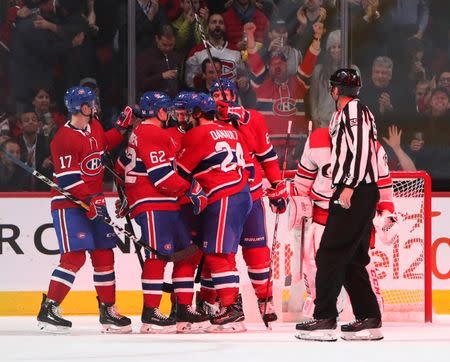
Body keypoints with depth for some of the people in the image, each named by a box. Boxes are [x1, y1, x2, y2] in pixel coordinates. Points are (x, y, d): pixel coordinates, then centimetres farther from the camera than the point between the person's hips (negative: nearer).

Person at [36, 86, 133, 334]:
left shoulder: (94, 127, 8)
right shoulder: (65, 138, -19)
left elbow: (104, 144, 31)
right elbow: (67, 178, -21)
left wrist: (121, 128, 18)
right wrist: (89, 199, -25)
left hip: (94, 200, 9)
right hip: (69, 204, -9)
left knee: (104, 255, 9)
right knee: (75, 256, -16)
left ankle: (108, 309, 17)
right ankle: (48, 310, -13)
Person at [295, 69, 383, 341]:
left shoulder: (353, 109, -8)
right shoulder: (352, 111, 22)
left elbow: (361, 149, -19)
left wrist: (349, 186, -23)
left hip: (356, 193, -10)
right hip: (360, 193, 10)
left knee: (330, 255, -11)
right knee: (352, 259, 11)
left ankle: (325, 320, -14)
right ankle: (370, 320, 10)